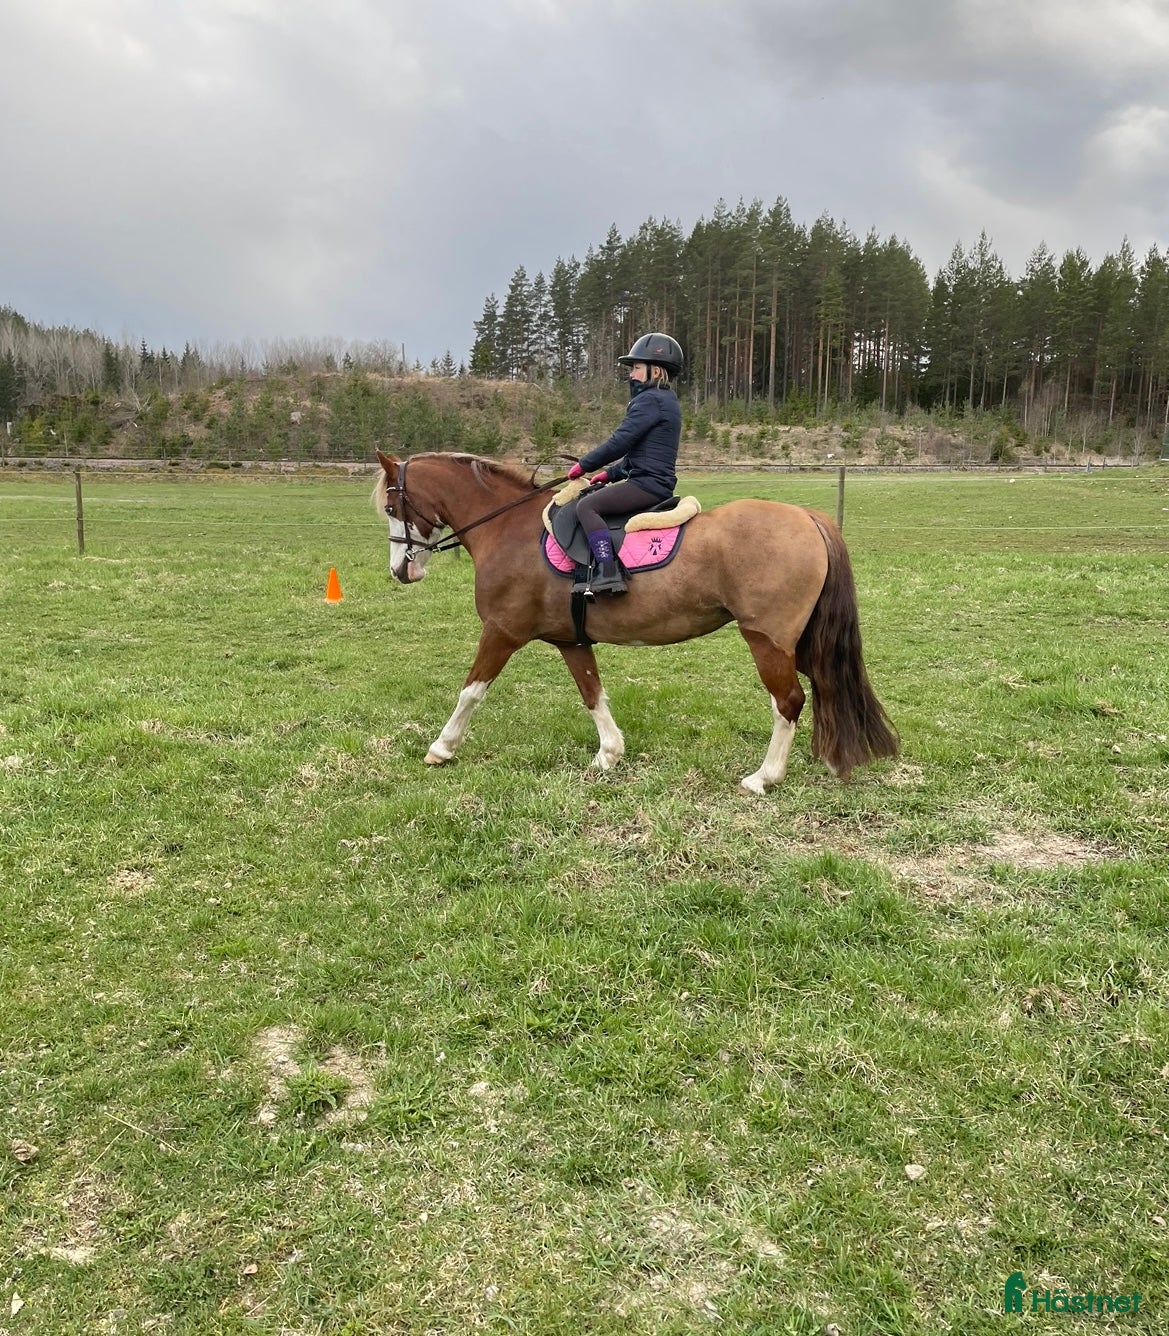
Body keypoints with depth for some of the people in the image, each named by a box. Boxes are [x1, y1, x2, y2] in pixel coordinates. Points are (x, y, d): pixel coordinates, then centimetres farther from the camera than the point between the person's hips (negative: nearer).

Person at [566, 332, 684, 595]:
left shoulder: (649, 399, -12)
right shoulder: (665, 400, 21)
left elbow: (620, 441, -17)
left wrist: (584, 465, -6)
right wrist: (611, 473, 19)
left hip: (647, 483, -11)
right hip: (659, 483, 11)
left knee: (586, 506, -19)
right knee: (593, 499, 23)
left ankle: (608, 572, -29)